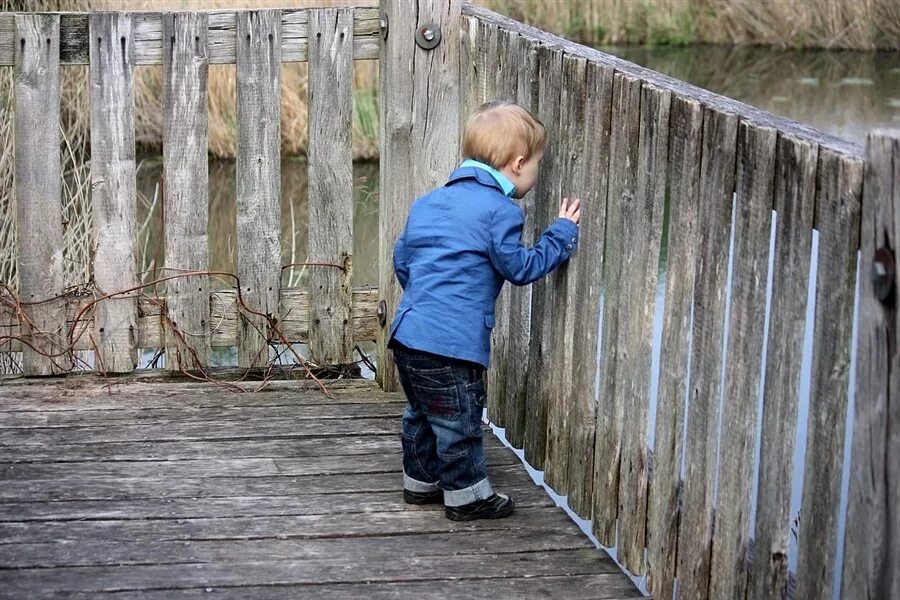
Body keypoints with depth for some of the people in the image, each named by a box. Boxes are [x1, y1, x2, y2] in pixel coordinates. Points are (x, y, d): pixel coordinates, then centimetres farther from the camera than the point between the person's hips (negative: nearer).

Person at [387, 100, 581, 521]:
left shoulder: (429, 202, 15)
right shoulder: (498, 210, -10)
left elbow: (401, 258, 21)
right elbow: (521, 268, -6)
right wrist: (563, 234, 4)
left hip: (408, 332, 9)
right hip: (451, 340, -9)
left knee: (421, 412, 22)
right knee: (458, 419, 4)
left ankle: (420, 480, 35)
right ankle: (467, 494, 14)